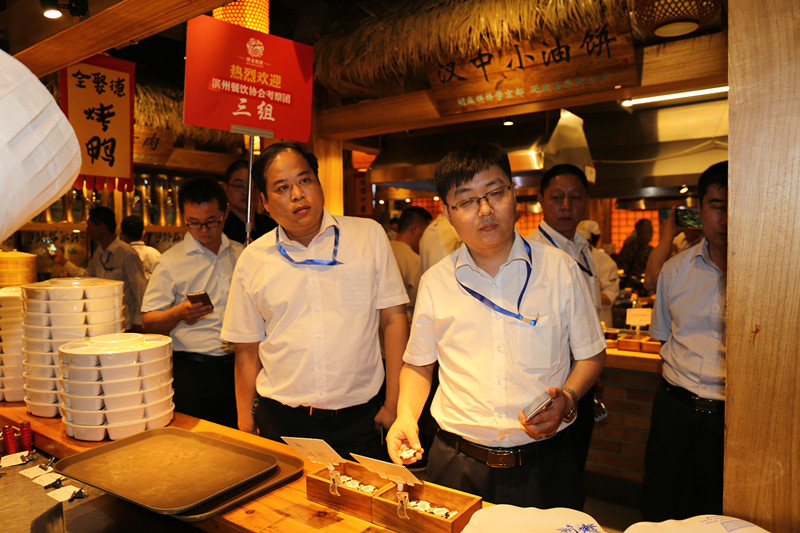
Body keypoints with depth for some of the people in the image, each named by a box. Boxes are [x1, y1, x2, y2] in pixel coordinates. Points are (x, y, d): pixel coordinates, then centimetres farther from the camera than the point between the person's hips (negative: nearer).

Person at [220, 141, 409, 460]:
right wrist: (245, 426, 6)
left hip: (358, 421, -1)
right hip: (280, 421, 2)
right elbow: (247, 351, 8)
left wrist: (394, 405, -4)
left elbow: (394, 319, -2)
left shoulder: (369, 236, -2)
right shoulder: (252, 260, 2)